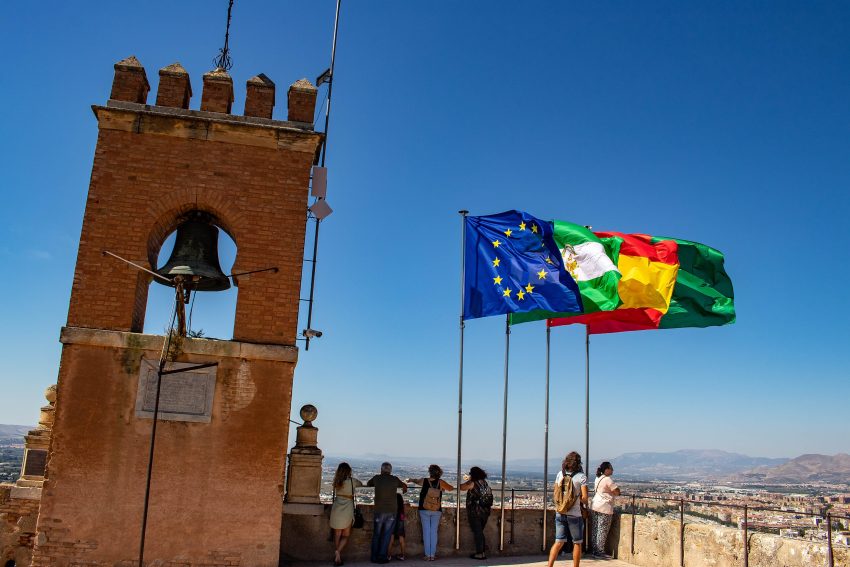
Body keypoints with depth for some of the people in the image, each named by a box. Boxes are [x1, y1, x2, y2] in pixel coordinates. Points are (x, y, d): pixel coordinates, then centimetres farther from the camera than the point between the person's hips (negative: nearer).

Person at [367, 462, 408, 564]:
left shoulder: (376, 478, -2)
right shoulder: (395, 479, -1)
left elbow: (368, 484, 19)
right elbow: (404, 486, 18)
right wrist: (404, 490, 41)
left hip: (378, 511, 0)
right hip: (391, 511, 0)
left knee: (376, 534, 12)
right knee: (386, 535, 9)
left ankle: (374, 557, 14)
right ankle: (382, 557, 9)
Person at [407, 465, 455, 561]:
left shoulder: (424, 481, -6)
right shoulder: (440, 482, -7)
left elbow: (416, 481, 15)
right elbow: (451, 488, 6)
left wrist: (411, 480, 37)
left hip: (424, 510, -1)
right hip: (437, 511, 1)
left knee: (426, 532, 4)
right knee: (434, 532, 6)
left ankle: (427, 555, 3)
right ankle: (433, 555, 6)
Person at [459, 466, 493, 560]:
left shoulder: (473, 483, -13)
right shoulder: (485, 483, 4)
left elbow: (461, 487, -4)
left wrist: (469, 480, 8)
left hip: (475, 512, -6)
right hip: (485, 511, 6)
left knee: (477, 532, 1)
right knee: (480, 532, 16)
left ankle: (479, 553, 2)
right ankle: (482, 552, 18)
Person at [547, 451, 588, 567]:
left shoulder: (560, 474, 4)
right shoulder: (581, 476, -9)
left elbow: (556, 494, 10)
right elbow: (585, 498, -13)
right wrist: (579, 500, 7)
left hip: (560, 513, 4)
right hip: (575, 514, -4)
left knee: (559, 542, 10)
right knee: (577, 543, 12)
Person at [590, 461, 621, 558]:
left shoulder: (598, 478, 12)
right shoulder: (608, 479, -14)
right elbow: (617, 492, -13)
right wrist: (617, 489, 8)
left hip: (594, 505, 8)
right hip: (604, 507, -8)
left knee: (594, 529, 11)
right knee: (602, 531, -1)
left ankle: (593, 549, 17)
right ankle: (600, 551, 2)